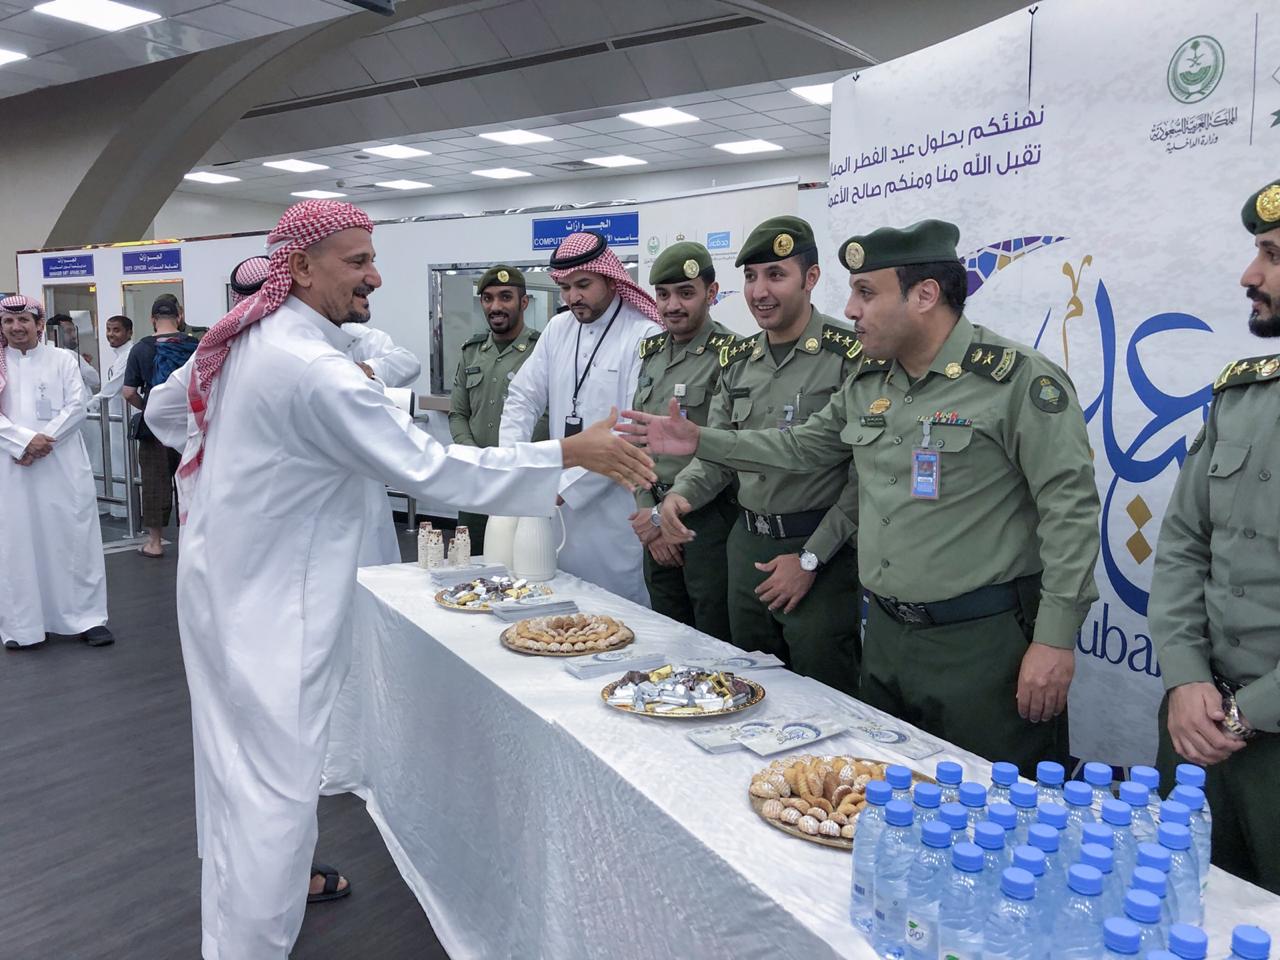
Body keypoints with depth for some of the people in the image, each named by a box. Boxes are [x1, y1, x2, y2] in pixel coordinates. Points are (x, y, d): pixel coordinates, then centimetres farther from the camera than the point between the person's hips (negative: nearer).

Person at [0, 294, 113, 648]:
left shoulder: (62, 358, 6)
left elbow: (77, 406, -3)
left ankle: (87, 618, 8)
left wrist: (44, 442, -13)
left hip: (62, 464, -1)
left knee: (74, 537, 1)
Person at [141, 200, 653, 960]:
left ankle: (266, 880, 46)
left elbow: (164, 409, 18)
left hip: (227, 579, 10)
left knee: (243, 756, 25)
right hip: (270, 604, -10)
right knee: (278, 783, -1)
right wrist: (567, 454, -23)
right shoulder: (314, 369, -26)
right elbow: (428, 466, -26)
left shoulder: (245, 337, 3)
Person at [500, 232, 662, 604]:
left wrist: (567, 486, -19)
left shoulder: (645, 337, -11)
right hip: (561, 503, 6)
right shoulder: (558, 329, 9)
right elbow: (523, 398, 9)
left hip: (617, 507, -5)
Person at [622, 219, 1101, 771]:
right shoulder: (867, 382, 8)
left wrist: (1055, 640, -17)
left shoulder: (1019, 379, -14)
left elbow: (1069, 508, -15)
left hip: (982, 643, -7)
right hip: (885, 636, 7)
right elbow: (804, 447, 21)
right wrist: (701, 441, 15)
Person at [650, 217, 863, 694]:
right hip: (746, 545, 6)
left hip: (819, 552, -6)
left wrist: (811, 559, -16)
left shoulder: (850, 356, -12)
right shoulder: (737, 360, 8)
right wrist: (680, 494, -7)